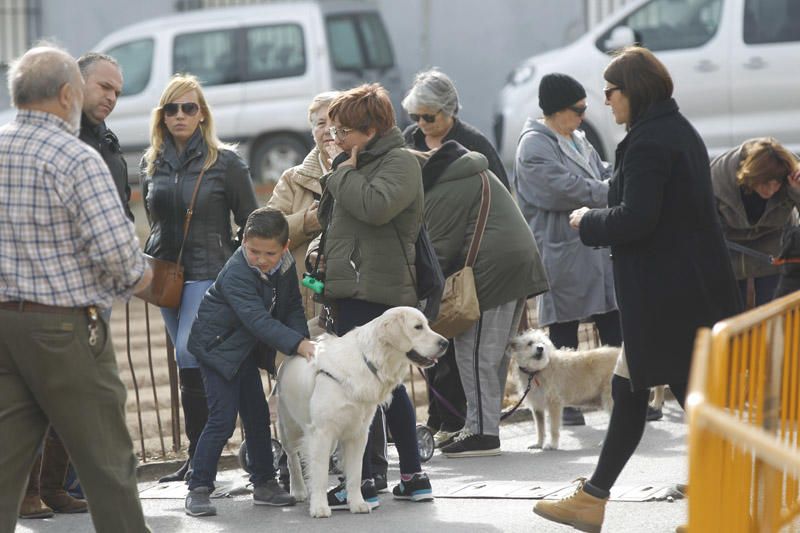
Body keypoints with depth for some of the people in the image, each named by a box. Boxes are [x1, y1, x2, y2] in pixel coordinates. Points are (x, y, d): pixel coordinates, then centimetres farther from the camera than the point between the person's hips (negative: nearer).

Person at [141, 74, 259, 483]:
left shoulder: (225, 163, -3)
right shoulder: (152, 164, 9)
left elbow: (251, 223, 0)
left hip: (209, 272, -5)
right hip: (166, 275, 5)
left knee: (190, 355, -18)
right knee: (195, 365, 8)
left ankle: (200, 454, -13)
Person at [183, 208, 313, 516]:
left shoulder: (285, 266, -7)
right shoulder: (236, 273, -30)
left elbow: (292, 307, 0)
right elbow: (258, 319, -38)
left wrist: (303, 339, -18)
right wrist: (297, 344, -44)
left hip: (246, 349, 8)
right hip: (217, 346, -8)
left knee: (257, 416, 12)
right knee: (222, 419, -14)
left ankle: (264, 484, 24)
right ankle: (198, 489, -9)